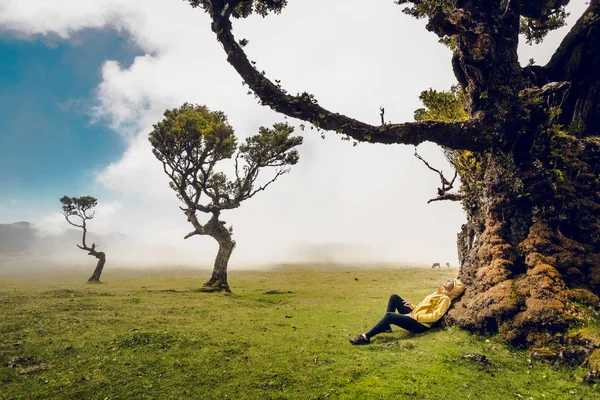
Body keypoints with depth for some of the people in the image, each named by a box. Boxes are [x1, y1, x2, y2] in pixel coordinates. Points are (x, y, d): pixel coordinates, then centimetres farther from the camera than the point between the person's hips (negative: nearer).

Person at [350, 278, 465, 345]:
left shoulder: (445, 299, -7)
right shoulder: (437, 293, 21)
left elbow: (436, 316, -18)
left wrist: (415, 316, -19)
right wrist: (412, 306, 9)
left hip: (420, 324, -10)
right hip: (414, 317, 10)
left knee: (389, 316, -30)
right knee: (394, 297, 1)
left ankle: (366, 337, -26)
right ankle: (386, 327, 1)